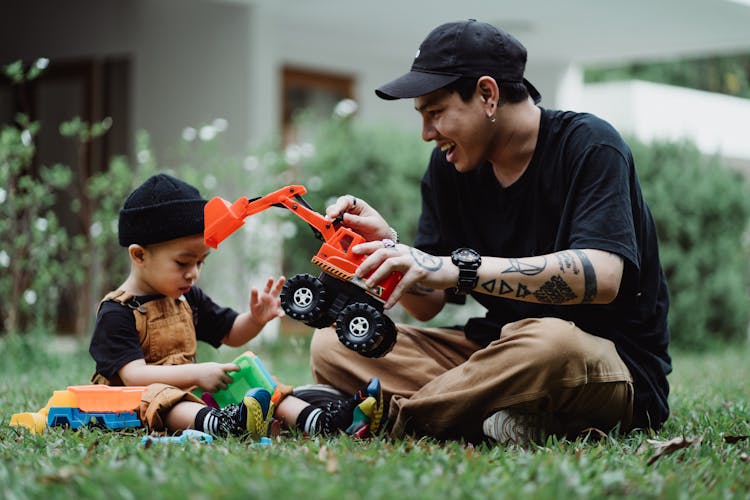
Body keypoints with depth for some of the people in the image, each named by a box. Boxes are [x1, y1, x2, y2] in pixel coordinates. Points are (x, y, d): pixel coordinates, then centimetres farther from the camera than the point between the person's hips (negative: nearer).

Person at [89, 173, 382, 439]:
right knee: (157, 397, -40)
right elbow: (133, 374, -22)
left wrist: (255, 319, 1)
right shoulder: (116, 312, -10)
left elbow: (230, 334, 24)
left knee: (260, 390, -7)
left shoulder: (187, 298, 16)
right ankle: (219, 424, -70)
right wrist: (195, 373, -30)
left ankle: (316, 419, -33)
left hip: (189, 390, 8)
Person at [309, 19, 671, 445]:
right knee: (333, 346, -7)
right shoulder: (449, 167, 6)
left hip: (616, 366, -6)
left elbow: (601, 277, -28)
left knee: (550, 343, -42)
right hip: (501, 352, 6)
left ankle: (393, 416, -19)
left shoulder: (589, 146, -12)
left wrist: (458, 267, -32)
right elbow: (428, 305, 8)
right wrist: (387, 245, -13)